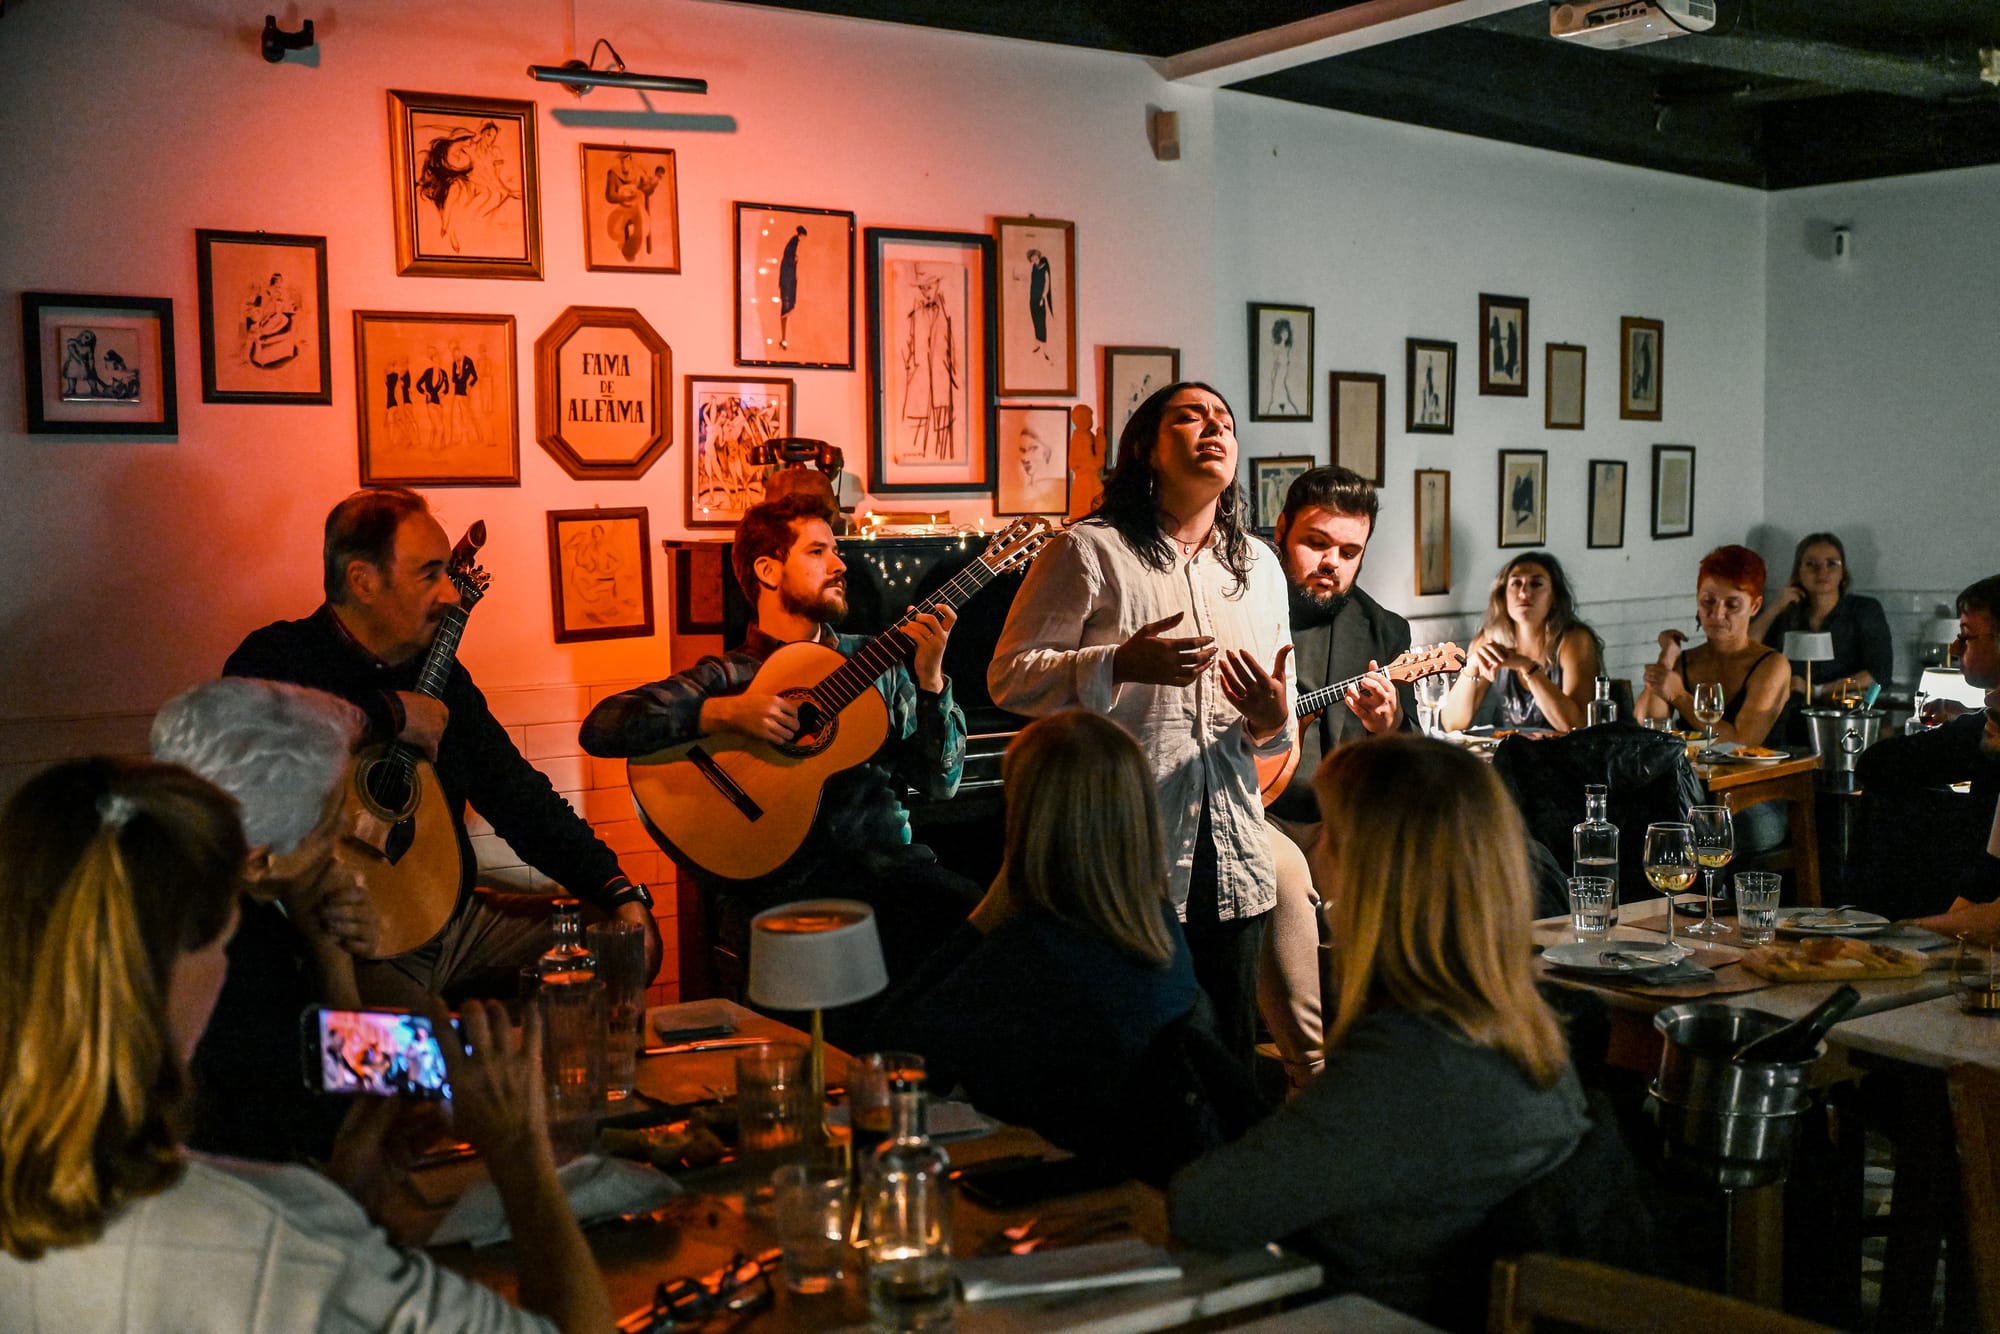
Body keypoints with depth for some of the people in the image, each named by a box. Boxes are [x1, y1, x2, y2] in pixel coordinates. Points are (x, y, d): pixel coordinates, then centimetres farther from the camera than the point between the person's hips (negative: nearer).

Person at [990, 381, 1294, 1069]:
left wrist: (1272, 719, -4)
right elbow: (1010, 675, -7)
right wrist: (1120, 664, -21)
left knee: (1231, 1052, 12)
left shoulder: (1259, 566, 16)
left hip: (1232, 851, 5)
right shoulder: (1088, 551, -2)